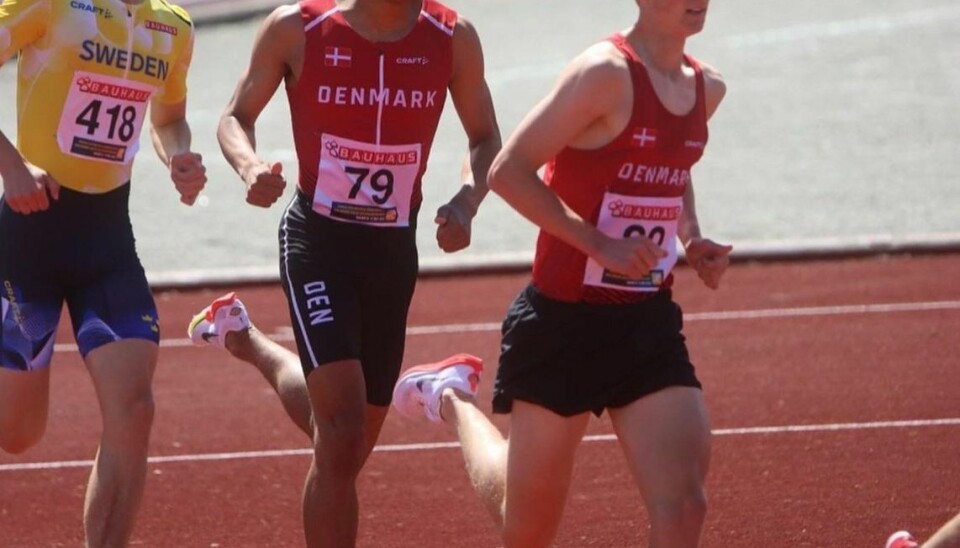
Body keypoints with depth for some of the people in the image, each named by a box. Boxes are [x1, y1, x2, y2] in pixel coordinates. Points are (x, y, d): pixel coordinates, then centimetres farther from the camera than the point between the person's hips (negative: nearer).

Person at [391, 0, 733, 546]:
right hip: (565, 321, -6)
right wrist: (599, 243, -23)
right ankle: (454, 399, 40)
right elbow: (509, 170, -18)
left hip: (650, 322, 6)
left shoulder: (707, 87, 6)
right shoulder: (607, 73, -17)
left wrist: (691, 239, 9)